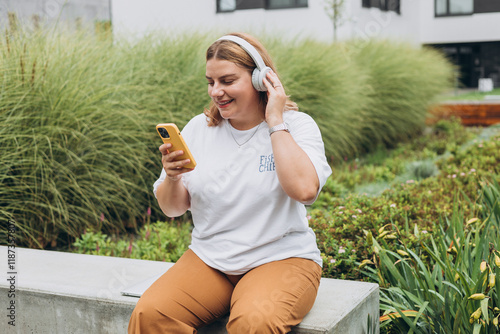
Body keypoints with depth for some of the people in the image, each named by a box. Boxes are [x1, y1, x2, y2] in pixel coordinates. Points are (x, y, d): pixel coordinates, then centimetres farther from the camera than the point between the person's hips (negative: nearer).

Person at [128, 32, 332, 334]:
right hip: (209, 259, 3)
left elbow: (304, 189, -23)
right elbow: (173, 209, 10)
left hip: (281, 257, -3)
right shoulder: (199, 128, 7)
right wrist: (172, 177, -12)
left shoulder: (297, 125, -2)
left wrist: (275, 122, -16)